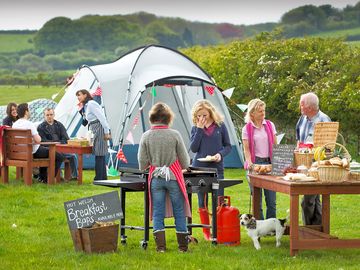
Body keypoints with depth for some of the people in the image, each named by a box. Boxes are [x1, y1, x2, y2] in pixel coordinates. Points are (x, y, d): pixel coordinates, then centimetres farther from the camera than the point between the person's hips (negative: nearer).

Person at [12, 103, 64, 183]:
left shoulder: (15, 124, 0)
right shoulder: (29, 124, -24)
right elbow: (38, 140, -26)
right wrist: (38, 136, -3)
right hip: (34, 152, -9)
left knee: (46, 151, 37)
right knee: (60, 157, 2)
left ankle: (41, 177, 34)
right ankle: (47, 179, 4)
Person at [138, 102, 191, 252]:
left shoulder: (146, 137, -4)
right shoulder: (174, 135, -8)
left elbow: (142, 165, -3)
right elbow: (185, 162, -3)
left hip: (155, 179, 1)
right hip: (174, 178, -1)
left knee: (157, 213, 7)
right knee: (179, 212, 9)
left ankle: (160, 246, 3)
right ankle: (182, 246, 14)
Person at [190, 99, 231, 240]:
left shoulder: (220, 126, 1)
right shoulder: (195, 128, 3)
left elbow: (228, 146, 6)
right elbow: (193, 148, -8)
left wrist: (221, 154, -15)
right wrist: (199, 129, -12)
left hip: (217, 167, -1)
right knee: (202, 202, 6)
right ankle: (206, 232, 15)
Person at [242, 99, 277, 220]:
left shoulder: (270, 125, 9)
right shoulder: (247, 129, 1)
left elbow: (275, 145, 11)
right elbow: (246, 149, -1)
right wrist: (249, 162, -16)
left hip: (269, 162, 2)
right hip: (255, 163, -2)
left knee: (271, 200, 0)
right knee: (257, 200, 1)